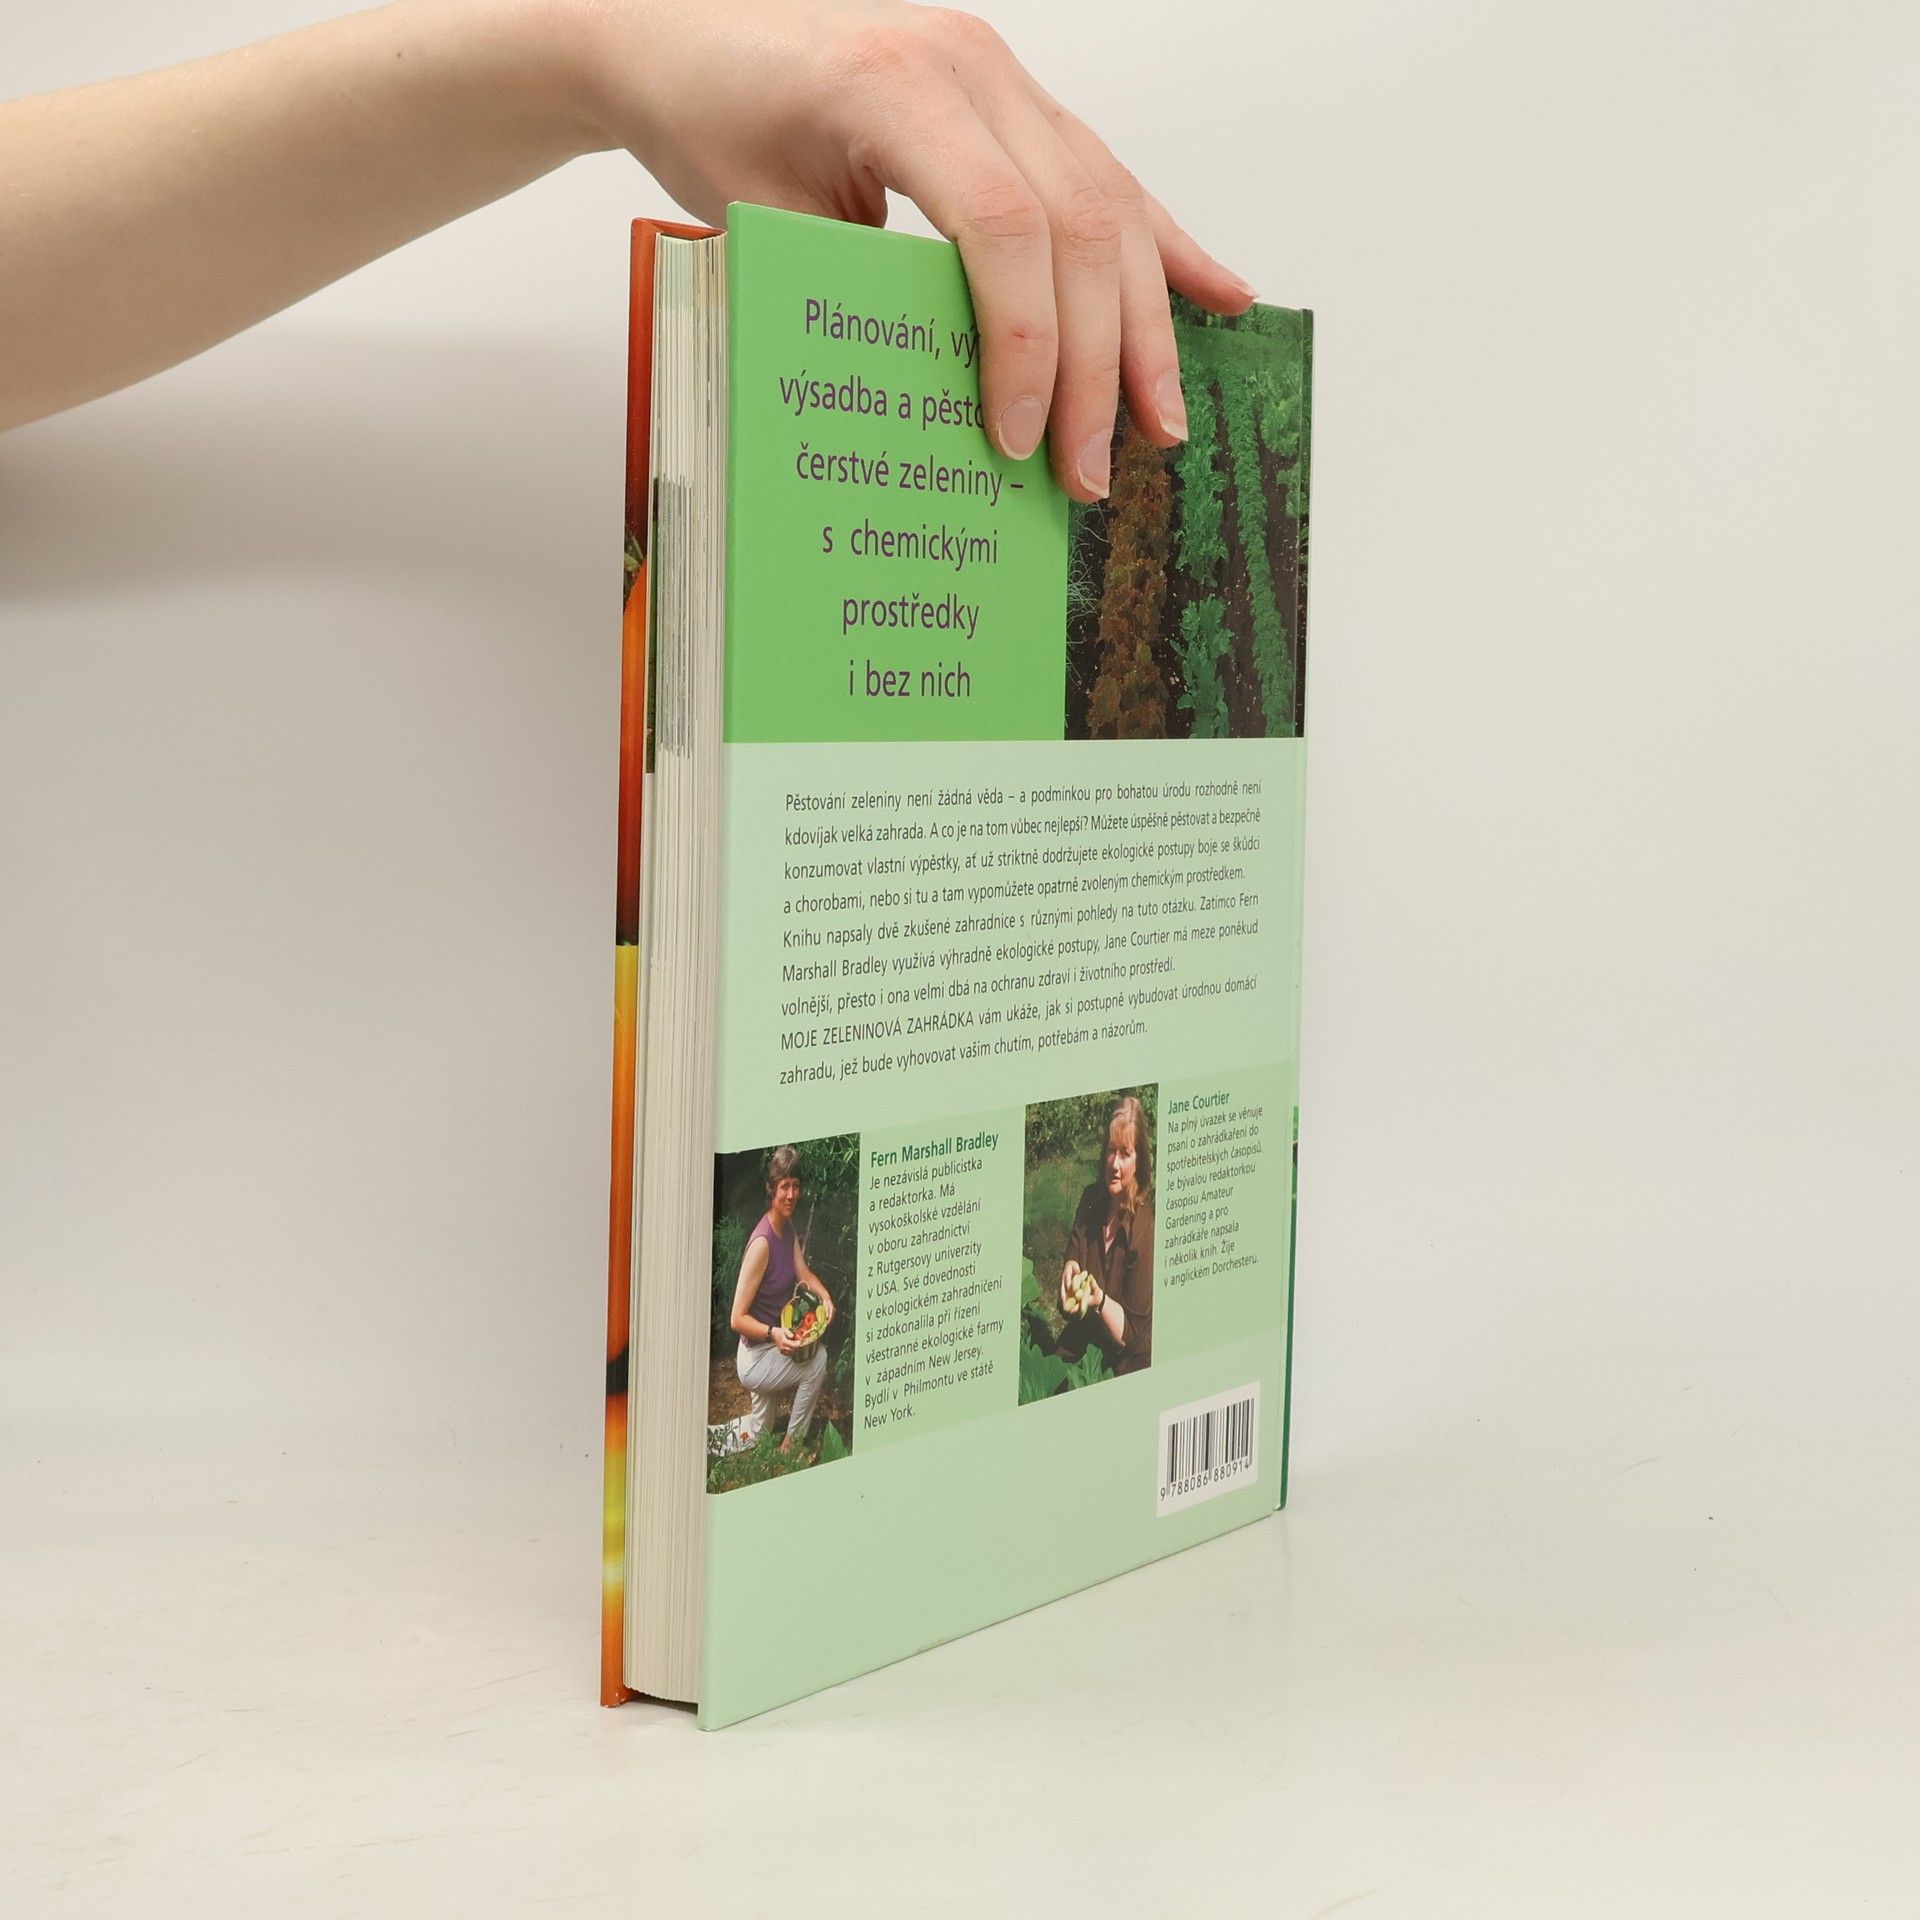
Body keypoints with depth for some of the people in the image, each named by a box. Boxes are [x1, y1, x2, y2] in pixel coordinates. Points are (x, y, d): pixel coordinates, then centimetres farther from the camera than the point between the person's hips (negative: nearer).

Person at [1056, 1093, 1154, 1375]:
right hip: (1079, 1347, 5)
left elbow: (1133, 1334, -10)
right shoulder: (1091, 1200, 2)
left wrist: (1100, 1300, -25)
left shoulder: (1145, 1230, -14)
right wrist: (1069, 1271, -19)